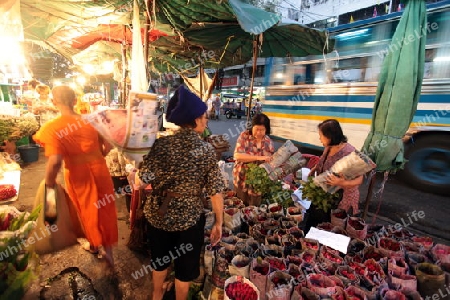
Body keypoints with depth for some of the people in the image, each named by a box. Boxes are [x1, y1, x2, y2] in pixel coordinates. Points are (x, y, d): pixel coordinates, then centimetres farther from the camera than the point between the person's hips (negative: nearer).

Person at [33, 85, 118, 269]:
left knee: (87, 210, 20)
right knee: (104, 208, 17)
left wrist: (49, 185, -8)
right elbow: (108, 146, 0)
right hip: (99, 170, 3)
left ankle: (94, 244, 40)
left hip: (78, 175, -2)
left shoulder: (52, 128, -16)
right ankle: (107, 247, 29)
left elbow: (55, 162, -23)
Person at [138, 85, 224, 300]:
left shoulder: (162, 143, -13)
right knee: (185, 267, 22)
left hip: (158, 213, 3)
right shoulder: (207, 150, -16)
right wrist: (219, 222, -4)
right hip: (189, 217, -3)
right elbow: (215, 192, -15)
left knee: (159, 259, 30)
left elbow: (145, 177, -13)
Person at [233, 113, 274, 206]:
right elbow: (237, 156, -24)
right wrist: (259, 157, -29)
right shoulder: (244, 136, -12)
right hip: (243, 180, -3)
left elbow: (272, 161, 9)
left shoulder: (268, 142, 0)